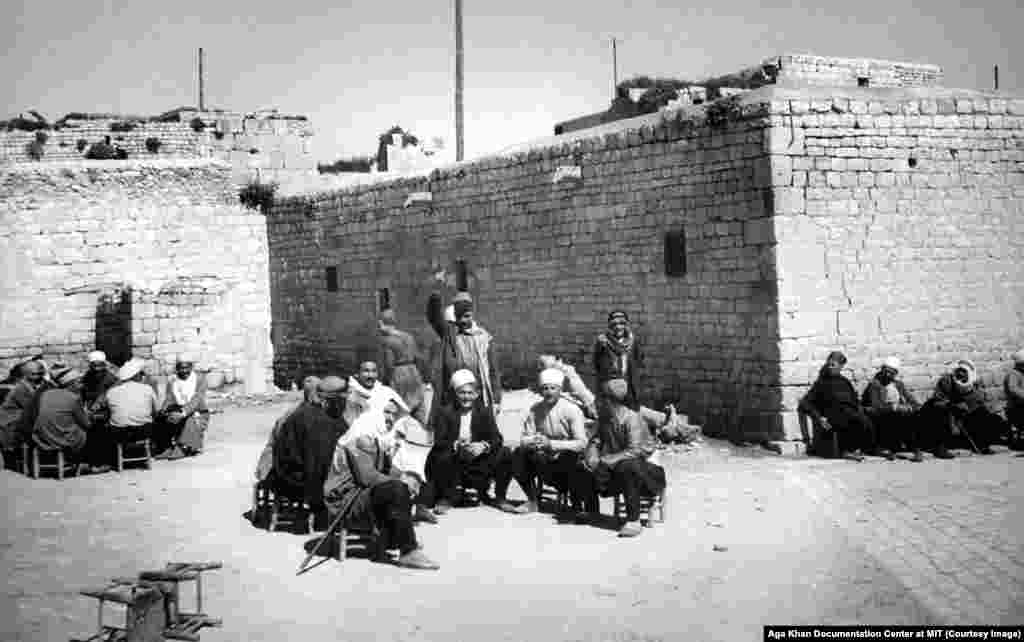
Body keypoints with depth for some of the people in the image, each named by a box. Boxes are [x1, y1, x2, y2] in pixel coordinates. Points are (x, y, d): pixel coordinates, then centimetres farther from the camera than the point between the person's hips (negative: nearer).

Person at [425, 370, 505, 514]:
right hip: (453, 461, -3)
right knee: (443, 457, -34)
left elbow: (497, 439, -3)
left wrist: (484, 446, -25)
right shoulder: (445, 413, -1)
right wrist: (456, 446, -31)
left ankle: (483, 493, 7)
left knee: (502, 455, -19)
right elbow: (439, 442, -11)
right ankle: (445, 499, -9)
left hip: (477, 462, 3)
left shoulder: (485, 413, 6)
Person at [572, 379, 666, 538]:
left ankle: (633, 521, -31)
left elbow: (635, 451, -29)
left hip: (639, 464, -8)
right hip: (613, 465, 8)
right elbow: (596, 441, 10)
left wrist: (605, 461, -30)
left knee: (627, 468, -40)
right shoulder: (605, 417, 3)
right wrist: (592, 456, -14)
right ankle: (591, 510, 18)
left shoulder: (632, 419, -21)